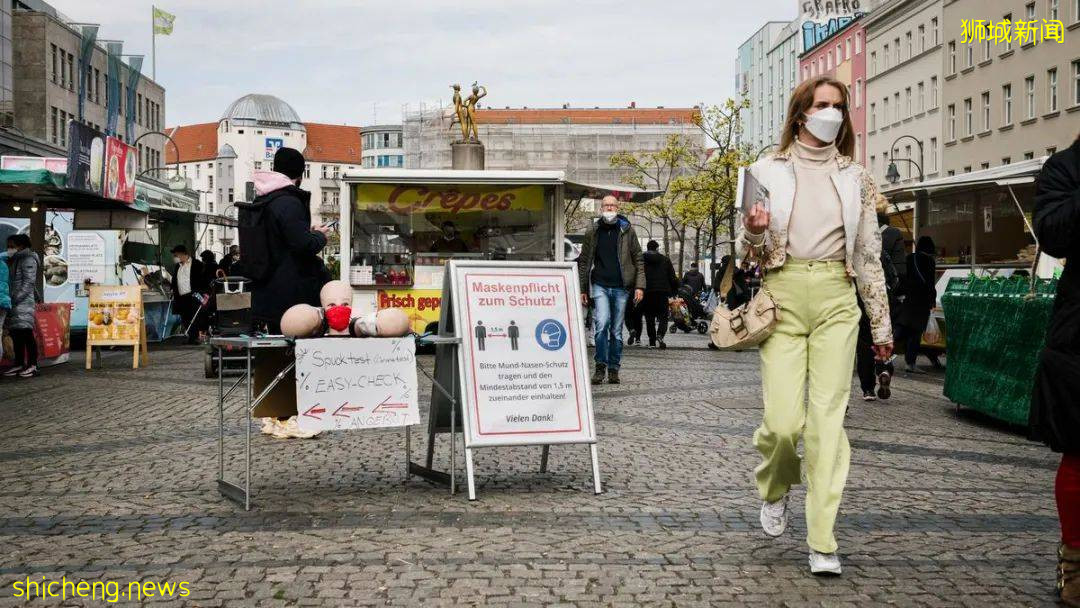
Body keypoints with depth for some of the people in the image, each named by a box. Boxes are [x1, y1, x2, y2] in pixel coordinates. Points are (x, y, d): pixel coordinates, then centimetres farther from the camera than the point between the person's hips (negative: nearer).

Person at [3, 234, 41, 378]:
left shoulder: (28, 260, -6)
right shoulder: (15, 261, 22)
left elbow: (29, 282, -13)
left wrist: (16, 299, -18)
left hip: (24, 301, -9)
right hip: (15, 302, 9)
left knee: (25, 332, -11)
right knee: (15, 333, 7)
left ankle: (32, 365, -10)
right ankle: (19, 364, 11)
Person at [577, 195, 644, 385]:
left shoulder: (627, 231, 6)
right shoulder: (592, 232, 8)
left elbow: (638, 260, 6)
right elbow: (584, 262, 11)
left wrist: (640, 286, -4)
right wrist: (582, 289, 6)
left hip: (621, 287, 1)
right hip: (600, 285, 0)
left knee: (616, 330, 5)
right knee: (602, 323, -19)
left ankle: (613, 369, 15)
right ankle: (600, 365, -8)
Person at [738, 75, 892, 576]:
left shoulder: (856, 178, 11)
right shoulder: (767, 171, 6)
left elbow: (868, 254, 13)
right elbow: (747, 252, 8)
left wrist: (881, 325, 12)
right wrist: (752, 231, -16)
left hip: (836, 300, 1)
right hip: (782, 296, -1)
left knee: (828, 418, -3)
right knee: (783, 420, -9)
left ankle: (822, 540, 4)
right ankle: (774, 489, 24)